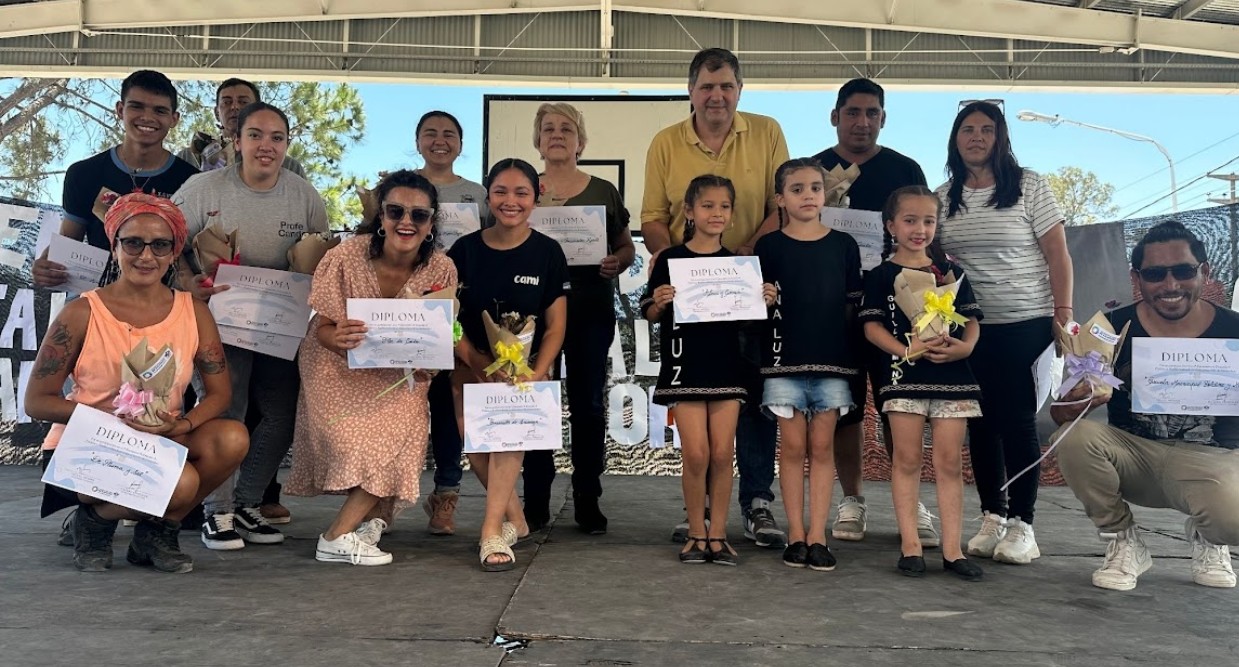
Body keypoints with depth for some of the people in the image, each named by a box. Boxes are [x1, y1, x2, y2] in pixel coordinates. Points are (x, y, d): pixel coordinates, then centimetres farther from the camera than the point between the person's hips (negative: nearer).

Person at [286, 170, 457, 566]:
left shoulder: (441, 269, -12)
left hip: (399, 374, 2)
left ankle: (339, 535, -7)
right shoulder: (347, 257, -19)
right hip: (340, 368, -2)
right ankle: (371, 519, 1)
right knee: (363, 444, -22)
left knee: (403, 434, -19)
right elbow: (323, 328, -12)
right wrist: (339, 338, -36)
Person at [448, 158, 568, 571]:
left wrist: (537, 372, -17)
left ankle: (493, 531, -21)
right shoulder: (465, 250, 0)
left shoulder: (547, 253, -3)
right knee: (477, 453, -5)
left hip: (526, 365, -2)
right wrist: (476, 361, -16)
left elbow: (556, 324, -3)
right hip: (472, 366, 2)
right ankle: (515, 518, 20)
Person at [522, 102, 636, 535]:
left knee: (588, 404, 2)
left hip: (591, 311, 0)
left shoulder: (603, 192, 10)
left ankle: (588, 502, 12)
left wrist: (616, 263, -9)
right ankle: (535, 502, 12)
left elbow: (627, 247, 13)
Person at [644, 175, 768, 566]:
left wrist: (765, 303, -4)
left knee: (723, 454, 3)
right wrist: (658, 302, -18)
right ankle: (696, 534, 14)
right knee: (696, 454, -4)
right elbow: (651, 316, 3)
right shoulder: (671, 260, -1)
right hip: (684, 366, -2)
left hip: (727, 367, 2)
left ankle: (718, 535, 16)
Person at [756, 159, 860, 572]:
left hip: (833, 359, 1)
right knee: (793, 447, 3)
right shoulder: (769, 247, 3)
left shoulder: (843, 245, 7)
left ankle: (818, 536, 10)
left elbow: (852, 305, 9)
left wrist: (852, 352, 4)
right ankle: (796, 534, 12)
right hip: (784, 359, -1)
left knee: (822, 447, 4)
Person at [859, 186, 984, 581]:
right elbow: (872, 325, -4)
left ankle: (952, 549, 10)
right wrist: (906, 350, -18)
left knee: (950, 462, 4)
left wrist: (965, 346, -10)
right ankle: (910, 545, 11)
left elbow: (971, 319, 11)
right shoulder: (882, 275, 3)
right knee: (907, 460, 3)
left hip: (952, 374, 3)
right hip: (904, 374, -2)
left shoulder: (951, 271, 12)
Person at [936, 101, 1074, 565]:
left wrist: (1063, 315, -10)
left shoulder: (1028, 185, -2)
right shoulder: (942, 197, 8)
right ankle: (991, 519, 17)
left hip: (1026, 324, -3)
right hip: (968, 328, 3)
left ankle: (1021, 525, 8)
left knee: (1017, 421, -2)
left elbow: (1057, 254, -4)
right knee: (981, 421, 7)